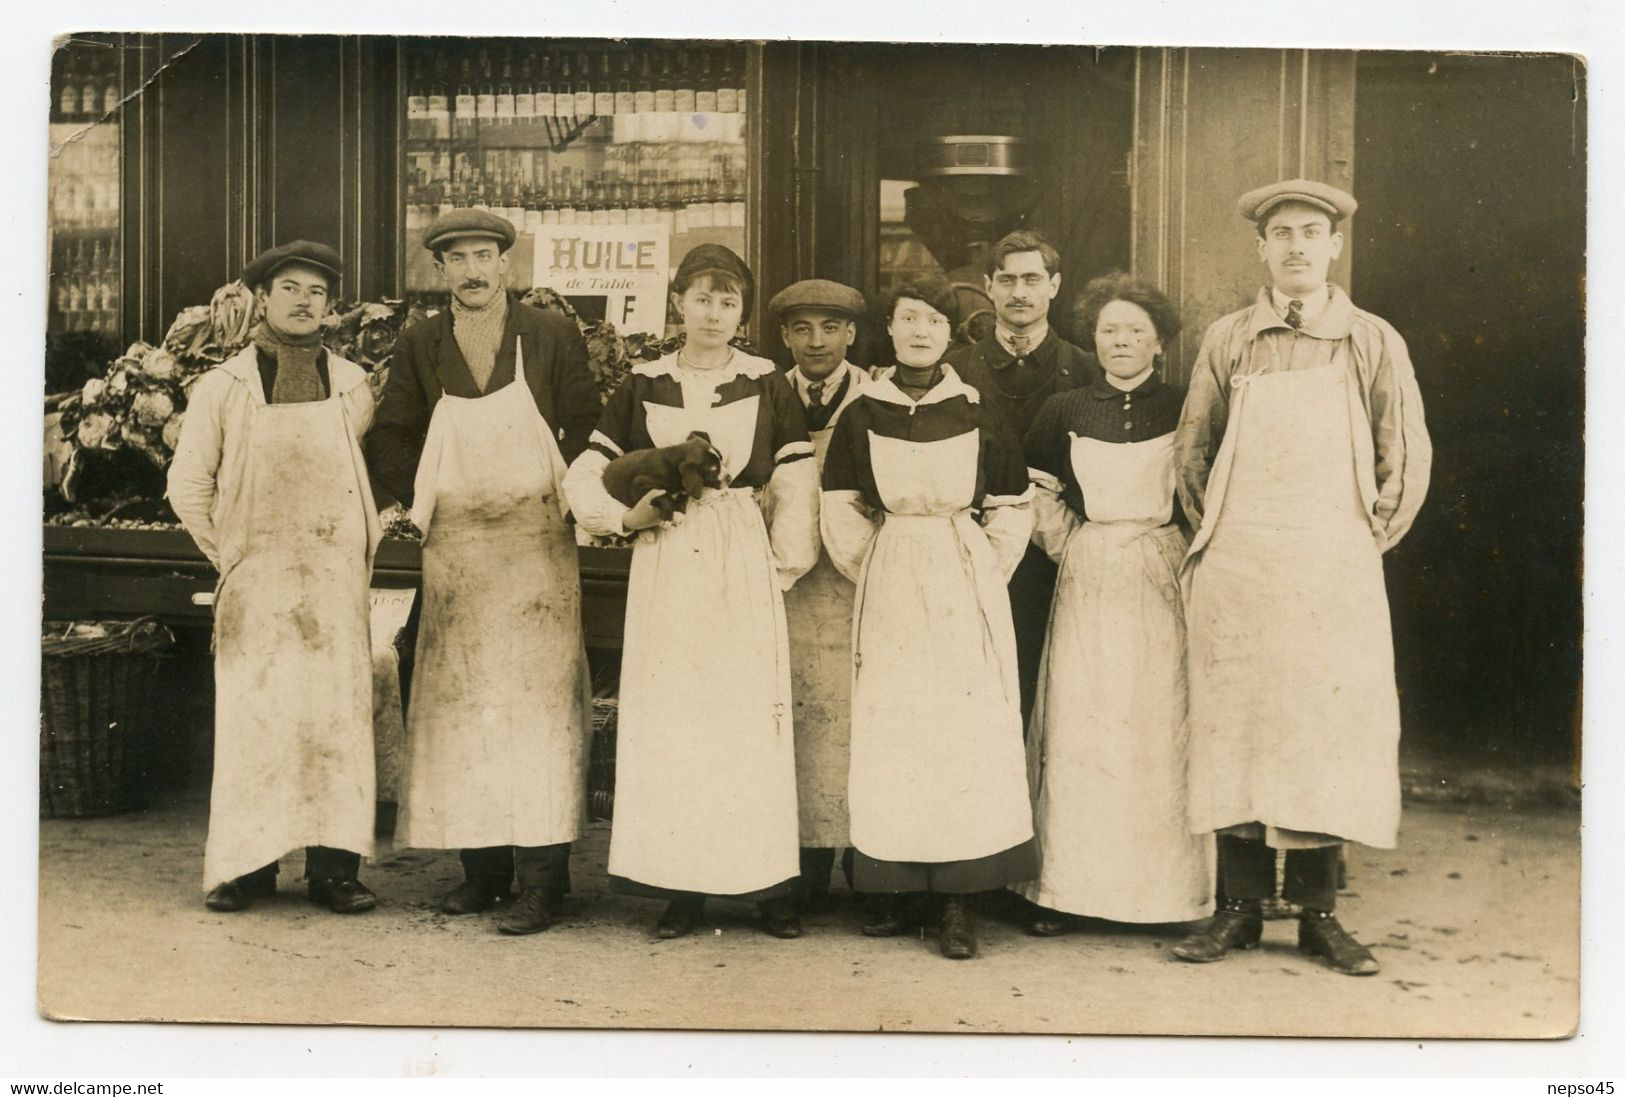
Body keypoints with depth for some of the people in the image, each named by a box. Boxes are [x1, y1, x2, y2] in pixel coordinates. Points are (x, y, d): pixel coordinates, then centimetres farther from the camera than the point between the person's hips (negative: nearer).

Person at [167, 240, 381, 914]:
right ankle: (246, 866, 5)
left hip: (336, 581, 1)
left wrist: (359, 547, 7)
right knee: (251, 718, -2)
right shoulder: (222, 387, 4)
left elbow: (373, 473, 16)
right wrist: (230, 556, 4)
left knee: (338, 716, -2)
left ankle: (334, 869, 3)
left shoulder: (352, 385, 9)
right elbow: (188, 486, 6)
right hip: (254, 583, -1)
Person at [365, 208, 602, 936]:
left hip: (536, 546, -3)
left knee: (537, 706, -8)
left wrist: (568, 500, -1)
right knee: (458, 708, 5)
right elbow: (392, 438, 12)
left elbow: (586, 429, 4)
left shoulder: (552, 337, 1)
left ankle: (540, 882, -5)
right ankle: (481, 868, 15)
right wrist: (406, 505, 2)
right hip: (453, 549, 3)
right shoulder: (419, 346, 7)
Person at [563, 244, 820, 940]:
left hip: (743, 568, -1)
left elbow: (797, 486, 4)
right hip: (666, 568, 1)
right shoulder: (643, 385, 8)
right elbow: (583, 478, 10)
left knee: (751, 718, 0)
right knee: (669, 721, 1)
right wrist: (629, 516, -5)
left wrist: (784, 564, -1)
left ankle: (769, 886, 9)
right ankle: (681, 888, 9)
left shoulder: (766, 383, 5)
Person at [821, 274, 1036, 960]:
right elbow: (841, 512, 8)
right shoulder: (861, 414, 4)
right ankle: (893, 891, 10)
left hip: (967, 588, -1)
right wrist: (873, 577, 5)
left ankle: (960, 902, -1)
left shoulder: (978, 413, 2)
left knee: (968, 730, -5)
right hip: (888, 589, 1)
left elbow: (1012, 511, 6)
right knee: (888, 734, 1)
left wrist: (979, 583, 2)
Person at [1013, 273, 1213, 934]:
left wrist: (1182, 554, -5)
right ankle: (1067, 889, 6)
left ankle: (1166, 891, 10)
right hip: (1087, 589, 1)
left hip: (1164, 588, -1)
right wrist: (1067, 543, 1)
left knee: (1161, 731, 0)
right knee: (1078, 733, 0)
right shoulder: (1063, 411, 7)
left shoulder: (1184, 409, 3)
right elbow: (1036, 496, 12)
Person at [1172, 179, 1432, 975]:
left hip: (1335, 577, 0)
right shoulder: (1227, 342, 6)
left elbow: (1409, 460, 9)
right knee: (1234, 730, 1)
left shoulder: (1373, 343, 5)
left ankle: (1317, 913, 12)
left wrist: (1366, 541, 5)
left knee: (1330, 730, 1)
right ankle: (1238, 909, 11)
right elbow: (1191, 453, 14)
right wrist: (1218, 538, 8)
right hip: (1235, 576, 0)